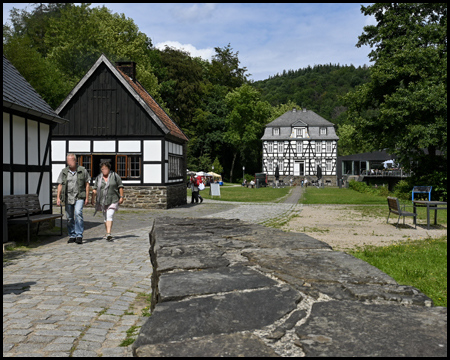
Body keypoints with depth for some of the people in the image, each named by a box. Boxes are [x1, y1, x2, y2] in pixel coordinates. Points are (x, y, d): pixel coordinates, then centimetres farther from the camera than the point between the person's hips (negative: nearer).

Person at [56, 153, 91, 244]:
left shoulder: (82, 171, 1)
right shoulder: (63, 172, 7)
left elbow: (87, 184, 3)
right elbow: (60, 185, 7)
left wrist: (87, 198, -1)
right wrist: (58, 197, -3)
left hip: (79, 197, -3)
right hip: (68, 198, 3)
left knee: (78, 213, -22)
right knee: (69, 218, 7)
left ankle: (79, 235, -17)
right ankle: (72, 236, 21)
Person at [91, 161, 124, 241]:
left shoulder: (115, 176, -2)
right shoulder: (98, 177, 6)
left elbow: (120, 187, 0)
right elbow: (95, 189, 7)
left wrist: (121, 197, -5)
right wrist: (93, 198, 0)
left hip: (113, 200, -4)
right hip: (102, 201, 4)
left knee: (110, 215, -16)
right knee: (105, 217, 11)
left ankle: (108, 234, -23)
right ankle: (107, 233, 24)